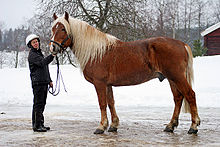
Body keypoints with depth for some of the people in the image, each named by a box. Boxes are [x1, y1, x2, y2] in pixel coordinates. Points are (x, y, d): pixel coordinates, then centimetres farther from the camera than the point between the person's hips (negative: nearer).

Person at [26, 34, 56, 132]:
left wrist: (50, 80, 25)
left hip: (44, 82, 9)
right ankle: (37, 125, -7)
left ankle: (40, 124, 18)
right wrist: (52, 56, -31)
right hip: (37, 82, -9)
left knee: (42, 104, 12)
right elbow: (42, 63, -24)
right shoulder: (32, 55, -8)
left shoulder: (39, 53, 20)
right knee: (38, 104, -8)